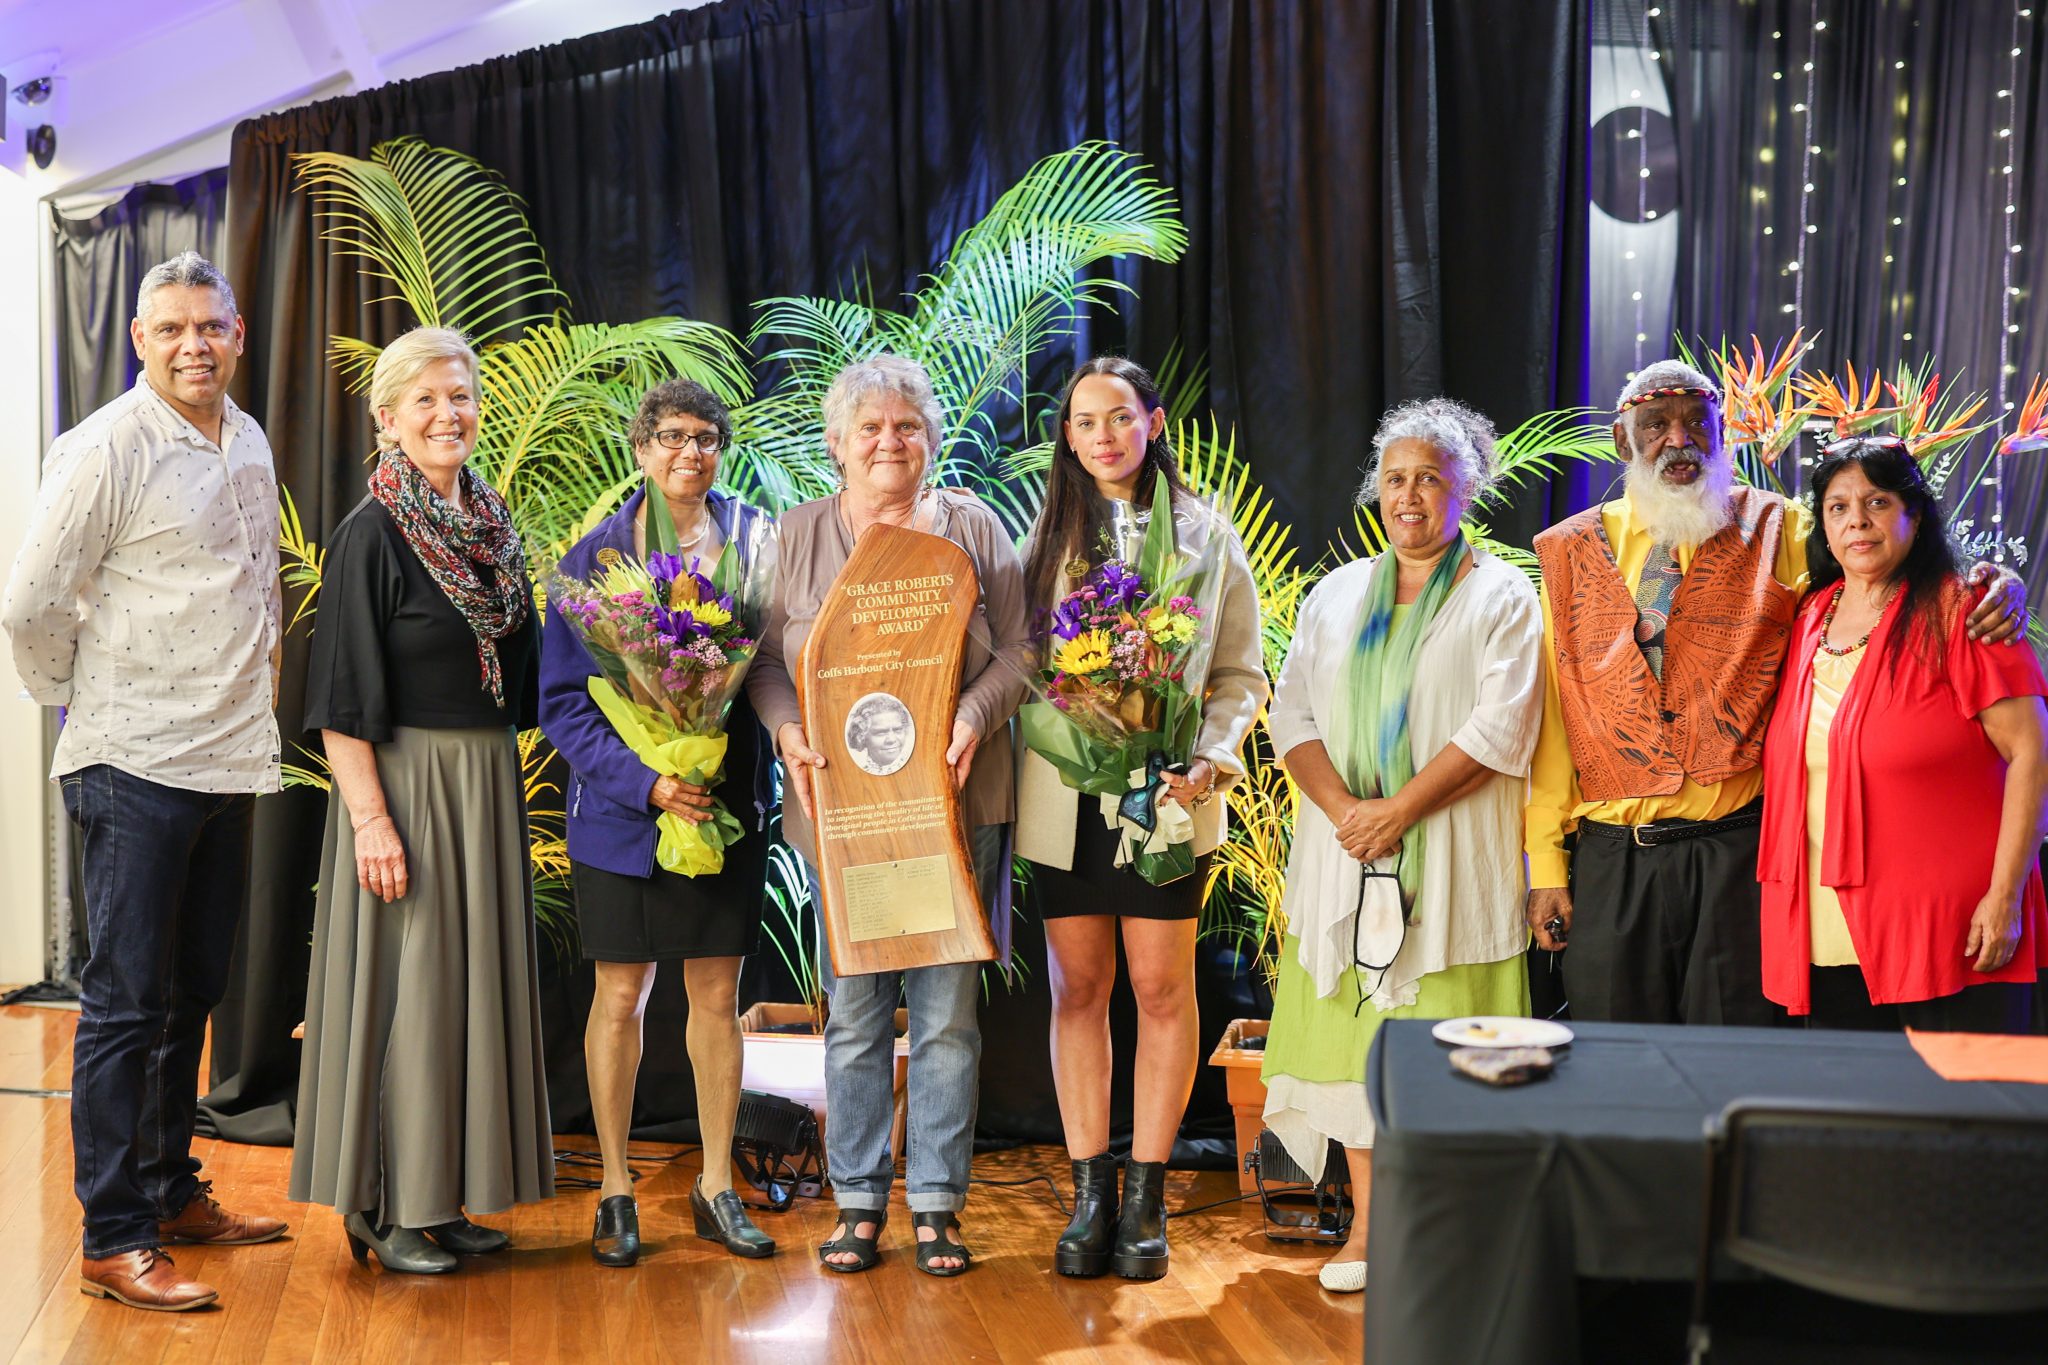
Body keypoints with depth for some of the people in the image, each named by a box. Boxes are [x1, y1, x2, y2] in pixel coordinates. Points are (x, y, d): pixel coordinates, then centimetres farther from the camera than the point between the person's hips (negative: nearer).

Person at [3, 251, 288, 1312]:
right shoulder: (107, 449, -12)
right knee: (126, 1004, -2)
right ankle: (113, 1242, 6)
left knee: (191, 990, 16)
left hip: (228, 759, 7)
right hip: (137, 766, -7)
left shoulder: (249, 445, 11)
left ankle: (174, 1192, 30)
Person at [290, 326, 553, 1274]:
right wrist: (370, 818, -20)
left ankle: (443, 1196, 22)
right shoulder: (371, 535, -10)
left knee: (472, 979, 11)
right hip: (405, 778, -7)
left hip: (489, 785, 7)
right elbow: (343, 698, -14)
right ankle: (385, 1212, 10)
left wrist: (508, 788, 11)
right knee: (404, 984, -2)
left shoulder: (494, 526, 10)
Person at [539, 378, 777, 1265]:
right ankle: (616, 1191, 19)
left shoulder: (757, 542, 2)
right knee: (621, 996, 6)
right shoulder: (594, 558, -3)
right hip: (624, 807, -1)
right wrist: (646, 782, -17)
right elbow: (562, 703, -5)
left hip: (727, 806, 2)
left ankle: (716, 1188, 20)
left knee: (718, 995, 8)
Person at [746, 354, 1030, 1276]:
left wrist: (975, 714, -14)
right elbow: (763, 657, 8)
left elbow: (1018, 650, 4)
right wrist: (787, 729, -10)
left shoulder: (972, 527, 7)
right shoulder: (797, 535, 9)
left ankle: (937, 1204, 12)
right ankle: (858, 1201, 17)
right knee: (852, 1012, 5)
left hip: (951, 805, 0)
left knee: (946, 1009, 1)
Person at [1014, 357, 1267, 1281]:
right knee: (1077, 988, 4)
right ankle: (1090, 1196, 13)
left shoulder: (1204, 533, 6)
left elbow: (1241, 675, 5)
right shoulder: (1049, 536, 11)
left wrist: (1210, 762, -10)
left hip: (1163, 792, -1)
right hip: (1064, 792, 2)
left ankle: (1145, 1200, 11)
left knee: (1161, 989, 1)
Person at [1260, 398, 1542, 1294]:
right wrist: (1343, 806, -11)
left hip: (1448, 858, -4)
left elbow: (1500, 726, -9)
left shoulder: (1499, 597, 2)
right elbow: (1293, 715, 6)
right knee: (1353, 1027, 4)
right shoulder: (1337, 594, 14)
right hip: (1344, 849, 4)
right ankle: (1367, 1224, 12)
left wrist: (1400, 809, -17)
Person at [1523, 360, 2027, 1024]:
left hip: (1737, 850, -1)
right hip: (1611, 861, 1)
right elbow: (1550, 717, 7)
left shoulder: (1776, 531, 5)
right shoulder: (1572, 551, 9)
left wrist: (1992, 581, -22)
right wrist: (1546, 863, 3)